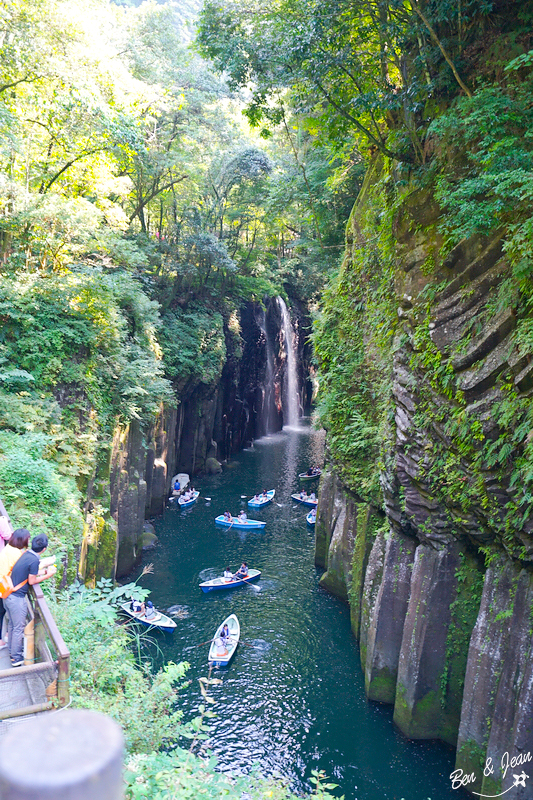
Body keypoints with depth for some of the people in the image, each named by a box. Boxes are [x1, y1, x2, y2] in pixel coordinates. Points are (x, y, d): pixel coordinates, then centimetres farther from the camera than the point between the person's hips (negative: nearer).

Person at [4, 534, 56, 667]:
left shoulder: (26, 554, 4)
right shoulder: (34, 560, -22)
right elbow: (32, 581, -13)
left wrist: (44, 571, 19)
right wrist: (48, 575, -2)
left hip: (8, 595, 9)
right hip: (17, 598, -9)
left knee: (12, 625, 23)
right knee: (18, 628, 5)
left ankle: (12, 650, 38)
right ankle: (16, 658, 16)